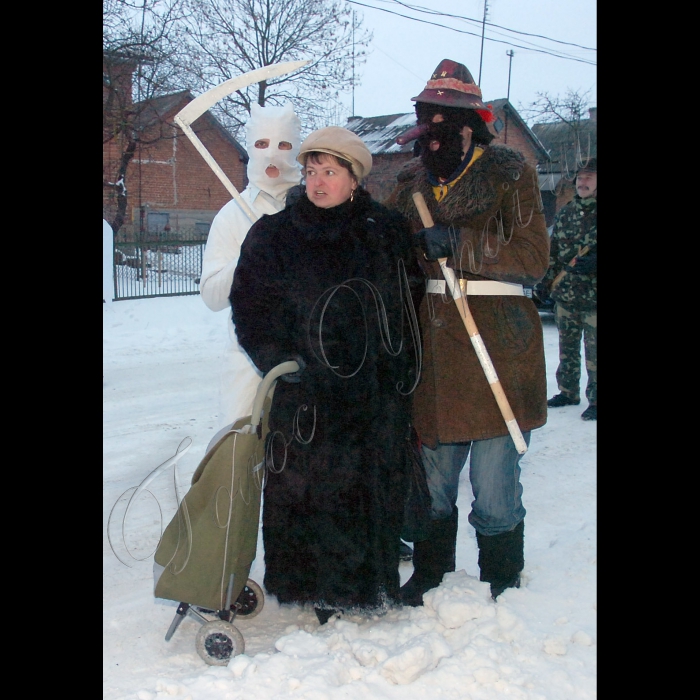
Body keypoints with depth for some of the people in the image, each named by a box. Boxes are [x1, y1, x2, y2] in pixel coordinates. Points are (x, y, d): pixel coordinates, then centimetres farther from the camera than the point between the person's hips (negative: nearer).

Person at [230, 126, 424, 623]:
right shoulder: (274, 235, 2)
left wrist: (403, 368, 8)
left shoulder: (389, 232, 7)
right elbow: (249, 305, 1)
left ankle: (373, 582, 29)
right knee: (307, 491, 0)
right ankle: (317, 589, 19)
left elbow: (412, 300, 15)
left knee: (377, 487, 9)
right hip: (305, 394, -2)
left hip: (377, 394, 2)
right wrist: (277, 359, -13)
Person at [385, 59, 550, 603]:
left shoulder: (509, 173, -2)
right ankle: (430, 575, 36)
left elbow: (533, 258, -12)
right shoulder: (412, 182, 13)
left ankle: (501, 592, 21)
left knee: (495, 492, 0)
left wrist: (458, 243, -20)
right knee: (432, 480, 16)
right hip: (433, 353, 5)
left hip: (497, 351, -5)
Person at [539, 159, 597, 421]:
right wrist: (547, 279, 12)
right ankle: (568, 392, 29)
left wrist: (593, 262, -25)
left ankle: (594, 399, 7)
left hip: (592, 296, -6)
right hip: (564, 294, 6)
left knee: (593, 351, -3)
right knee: (567, 348, 15)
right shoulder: (565, 212, 11)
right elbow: (554, 250, 17)